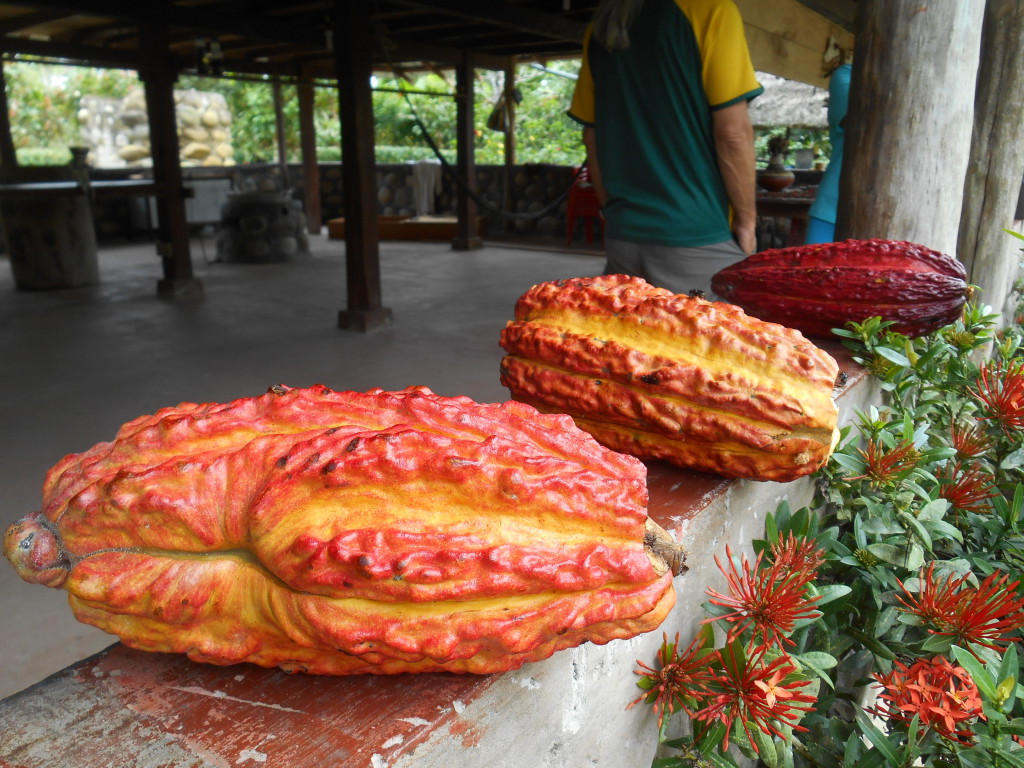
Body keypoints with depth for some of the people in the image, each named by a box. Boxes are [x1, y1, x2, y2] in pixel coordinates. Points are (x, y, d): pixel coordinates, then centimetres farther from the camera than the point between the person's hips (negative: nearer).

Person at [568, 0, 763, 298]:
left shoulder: (598, 27, 11)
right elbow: (732, 132, -10)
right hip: (697, 238, -5)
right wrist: (746, 219, -1)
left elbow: (592, 137, 12)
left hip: (622, 236, 6)